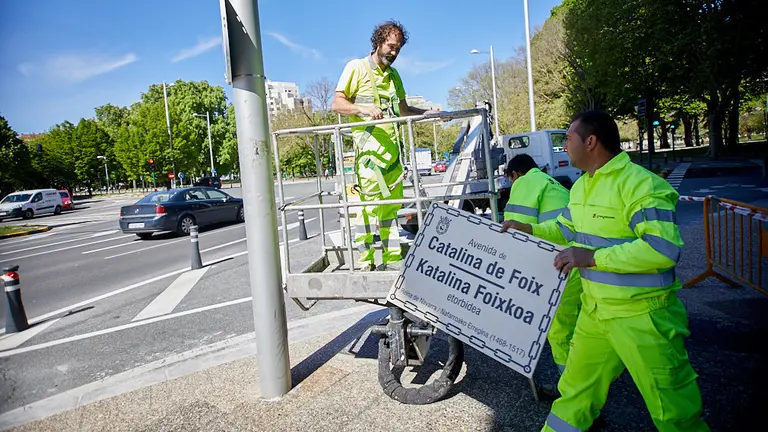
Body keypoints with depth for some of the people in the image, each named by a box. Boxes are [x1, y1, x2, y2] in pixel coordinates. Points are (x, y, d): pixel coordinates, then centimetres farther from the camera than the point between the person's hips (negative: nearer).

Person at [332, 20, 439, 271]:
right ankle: (366, 264, -5)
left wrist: (427, 112, 12)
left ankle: (392, 260, 16)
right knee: (369, 204, -11)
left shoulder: (394, 75, 22)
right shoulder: (357, 67, 2)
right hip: (368, 147, -7)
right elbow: (337, 104, -5)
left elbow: (403, 110, 28)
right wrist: (363, 109, -22)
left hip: (392, 147, 7)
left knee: (391, 205, 8)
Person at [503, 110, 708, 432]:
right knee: (574, 390, 21)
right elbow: (567, 229, 23)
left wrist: (592, 256, -29)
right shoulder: (581, 186, 8)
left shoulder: (640, 184, -21)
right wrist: (530, 229, 8)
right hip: (594, 309, 8)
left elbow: (663, 249, -29)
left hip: (642, 316, -8)